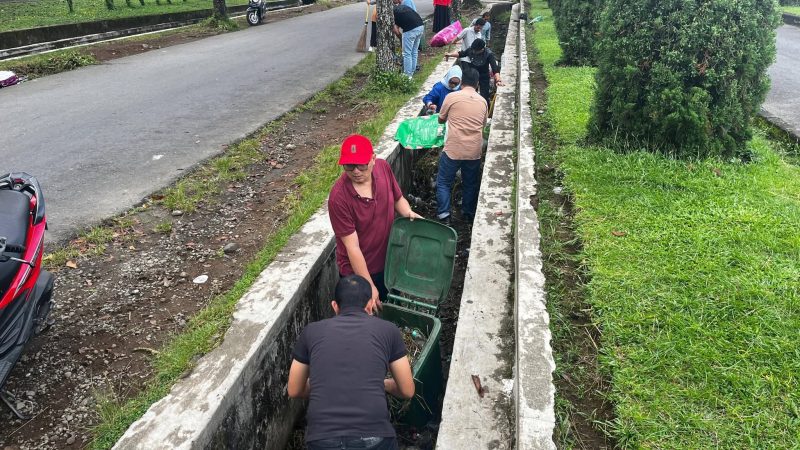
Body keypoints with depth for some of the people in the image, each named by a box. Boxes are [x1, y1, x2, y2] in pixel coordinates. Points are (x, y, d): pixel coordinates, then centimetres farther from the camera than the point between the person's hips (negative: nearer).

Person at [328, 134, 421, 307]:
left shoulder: (383, 167, -14)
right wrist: (369, 286, -22)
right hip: (357, 271, -5)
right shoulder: (338, 197, -29)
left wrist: (409, 214, -17)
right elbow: (352, 247, -25)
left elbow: (398, 199, 5)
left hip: (388, 263, 5)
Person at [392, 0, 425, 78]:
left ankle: (407, 75, 10)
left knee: (407, 53, 5)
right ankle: (412, 72, 28)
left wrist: (401, 37, 23)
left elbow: (396, 30, 4)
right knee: (414, 51, 18)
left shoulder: (392, 11, 8)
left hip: (410, 29, -7)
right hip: (420, 26, 7)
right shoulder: (403, 6, 26)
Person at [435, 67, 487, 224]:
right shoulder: (483, 101, 6)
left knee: (444, 182, 11)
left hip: (453, 150, -3)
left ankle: (443, 216, 7)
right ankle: (468, 214, 30)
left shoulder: (452, 97, -4)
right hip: (474, 151, 3)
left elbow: (441, 119, 9)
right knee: (470, 184, 19)